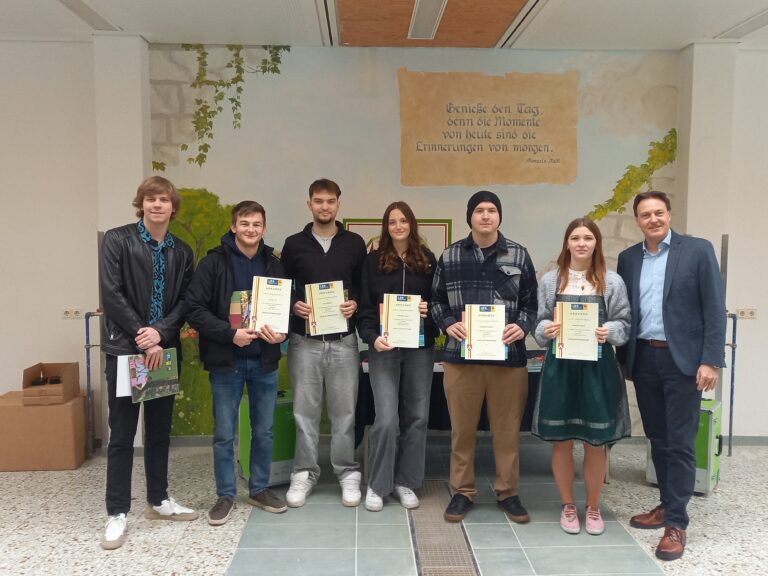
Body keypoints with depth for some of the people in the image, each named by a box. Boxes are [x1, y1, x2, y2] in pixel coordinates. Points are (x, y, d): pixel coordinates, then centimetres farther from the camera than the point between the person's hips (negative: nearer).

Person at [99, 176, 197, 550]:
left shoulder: (182, 252, 8)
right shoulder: (117, 240, -4)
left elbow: (185, 301, 3)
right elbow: (111, 295, -12)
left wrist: (161, 332, -14)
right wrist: (143, 339, -15)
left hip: (165, 350, 4)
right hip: (124, 349, -4)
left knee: (160, 430, 13)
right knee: (122, 434, 1)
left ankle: (159, 500, 26)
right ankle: (117, 513, 11)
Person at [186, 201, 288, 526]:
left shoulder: (274, 265, 5)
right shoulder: (214, 262, -6)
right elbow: (195, 309, -12)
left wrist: (281, 333, -10)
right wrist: (230, 333, -21)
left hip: (264, 362, 3)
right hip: (226, 362, -3)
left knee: (264, 431, 13)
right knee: (224, 434, 6)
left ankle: (259, 490, 29)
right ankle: (226, 495, 23)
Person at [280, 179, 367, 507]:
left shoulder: (354, 244, 6)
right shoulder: (294, 244, 5)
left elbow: (366, 286, 10)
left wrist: (355, 303, -10)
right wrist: (294, 306, -11)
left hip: (343, 340, 0)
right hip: (304, 341, 0)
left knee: (344, 410, 6)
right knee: (304, 410, 6)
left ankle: (348, 473, 19)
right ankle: (304, 473, 20)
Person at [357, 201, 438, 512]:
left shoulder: (427, 260, 9)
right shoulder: (373, 261, 4)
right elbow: (365, 306, 0)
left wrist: (431, 310, -10)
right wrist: (372, 337, -16)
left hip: (420, 347, 2)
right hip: (384, 348, -2)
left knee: (416, 416, 6)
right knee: (386, 419, -8)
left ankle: (406, 482, 21)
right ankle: (377, 485, 9)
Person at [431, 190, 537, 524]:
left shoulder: (519, 255, 5)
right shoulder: (449, 256, 6)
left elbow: (532, 301, 7)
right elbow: (437, 300, 10)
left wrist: (523, 326, -11)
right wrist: (448, 323, -8)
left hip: (509, 356, 0)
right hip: (461, 355, 0)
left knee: (507, 429, 9)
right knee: (462, 428, 9)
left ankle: (507, 492, 25)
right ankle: (462, 491, 24)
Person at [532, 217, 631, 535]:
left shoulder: (612, 281, 2)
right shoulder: (550, 280, 4)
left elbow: (625, 324, 3)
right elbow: (538, 323, 6)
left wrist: (609, 332, -17)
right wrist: (546, 329, -16)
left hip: (598, 367, 0)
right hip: (559, 366, 1)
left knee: (596, 442, 7)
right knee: (561, 441, 8)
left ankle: (593, 507, 26)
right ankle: (567, 506, 26)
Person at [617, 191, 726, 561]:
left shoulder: (698, 250, -3)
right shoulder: (628, 258, 9)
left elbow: (714, 309, -6)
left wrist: (710, 360, -12)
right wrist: (623, 359, 10)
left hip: (683, 360, -4)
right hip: (643, 360, 4)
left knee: (680, 442, -1)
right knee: (657, 439, 14)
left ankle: (676, 523, 7)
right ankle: (667, 504, 28)